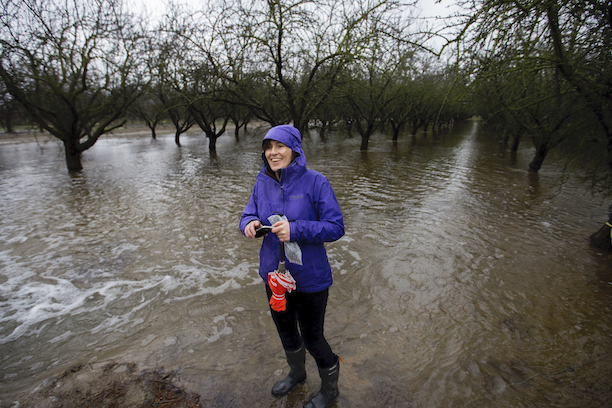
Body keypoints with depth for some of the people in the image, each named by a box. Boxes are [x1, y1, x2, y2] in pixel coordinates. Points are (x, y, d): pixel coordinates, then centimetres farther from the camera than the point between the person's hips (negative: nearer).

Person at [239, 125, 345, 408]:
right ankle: (297, 373, 58)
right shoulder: (262, 182, -3)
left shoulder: (315, 182, -18)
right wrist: (250, 224, -20)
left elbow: (336, 227, -18)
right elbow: (249, 214, 5)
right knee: (285, 329, 26)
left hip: (309, 278, -5)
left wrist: (295, 229, -31)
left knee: (312, 337, 14)